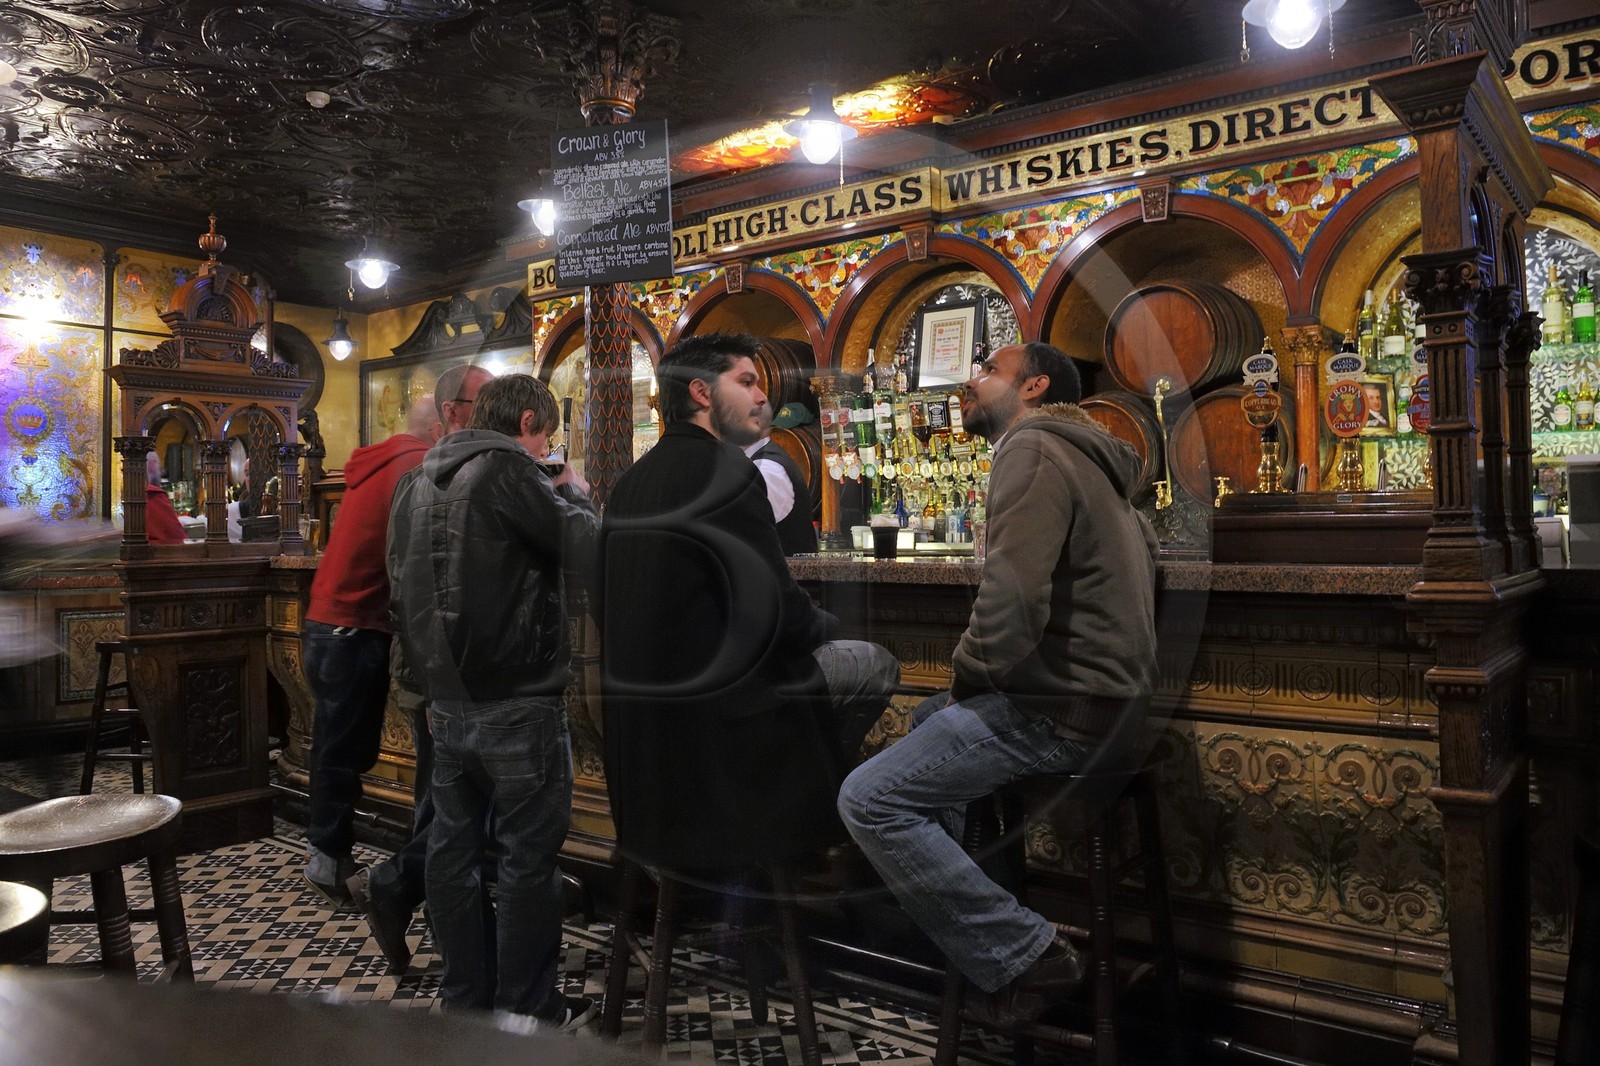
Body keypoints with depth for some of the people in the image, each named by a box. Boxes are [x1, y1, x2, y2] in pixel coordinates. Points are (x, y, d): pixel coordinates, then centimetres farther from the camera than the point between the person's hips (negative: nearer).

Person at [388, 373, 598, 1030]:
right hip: (516, 703, -8)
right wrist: (573, 493, 2)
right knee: (528, 854, 3)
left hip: (448, 699, 8)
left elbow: (406, 591, 18)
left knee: (454, 850, 13)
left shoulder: (418, 484, 13)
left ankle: (464, 1000, 24)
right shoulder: (509, 471, -13)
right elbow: (588, 547, -18)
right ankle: (526, 1010, 12)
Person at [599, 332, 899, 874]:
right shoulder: (725, 470, -15)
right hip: (708, 697, -8)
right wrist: (825, 624, 4)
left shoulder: (632, 480, 10)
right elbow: (779, 614, -18)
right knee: (875, 665, 5)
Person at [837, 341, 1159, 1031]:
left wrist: (969, 667, -5)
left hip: (1062, 713, -11)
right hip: (1104, 697, 11)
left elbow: (1013, 597, -27)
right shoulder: (1086, 460, 19)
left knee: (869, 800, -13)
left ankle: (1023, 957, -7)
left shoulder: (1032, 449, -13)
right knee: (926, 720, 28)